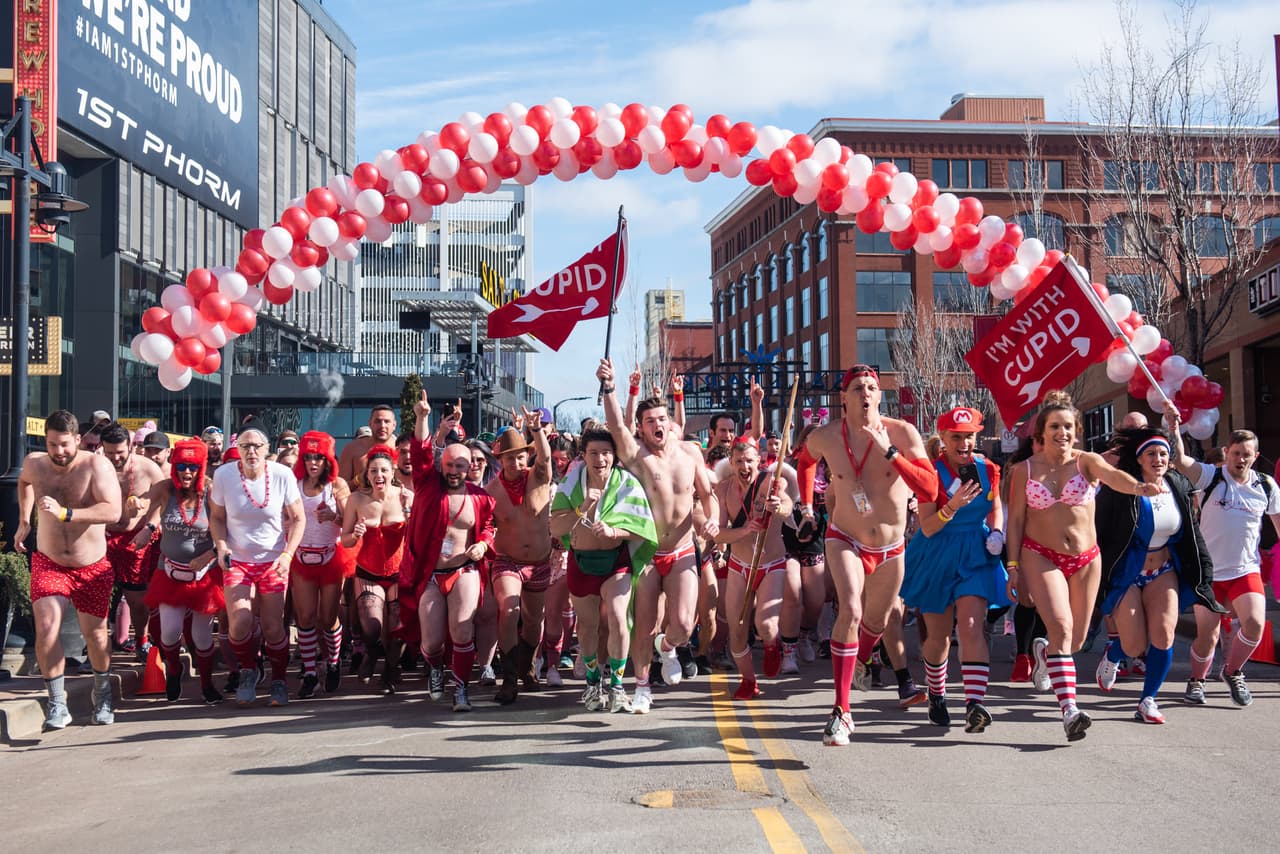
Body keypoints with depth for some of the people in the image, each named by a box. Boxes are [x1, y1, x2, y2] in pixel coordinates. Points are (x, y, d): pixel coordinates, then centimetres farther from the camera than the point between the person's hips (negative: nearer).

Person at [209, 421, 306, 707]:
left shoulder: (282, 475, -11)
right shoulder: (224, 475, -9)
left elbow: (298, 518, -3)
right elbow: (216, 517, 4)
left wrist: (288, 554, -15)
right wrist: (221, 546, -13)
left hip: (273, 562, 0)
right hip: (237, 561, 0)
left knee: (273, 627, -2)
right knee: (240, 622, -18)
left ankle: (279, 680, 25)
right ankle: (248, 671, 13)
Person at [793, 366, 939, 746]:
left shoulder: (902, 433, -15)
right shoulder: (824, 437, -10)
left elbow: (930, 490, -24)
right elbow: (805, 461, 17)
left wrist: (889, 453, -31)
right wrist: (806, 502, 10)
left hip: (891, 549, 2)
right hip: (845, 540, -2)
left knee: (877, 620, 22)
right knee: (850, 611, -27)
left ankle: (860, 661, 59)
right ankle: (840, 710, -23)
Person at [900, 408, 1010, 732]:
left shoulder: (987, 469, -1)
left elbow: (996, 507, 19)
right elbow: (927, 527, -16)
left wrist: (997, 532, -1)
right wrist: (953, 506, -32)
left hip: (976, 557, 1)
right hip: (938, 558, -1)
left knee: (971, 626, -18)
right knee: (938, 636, 11)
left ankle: (975, 703, -27)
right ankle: (936, 695, 35)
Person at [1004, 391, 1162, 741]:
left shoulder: (1087, 461, -2)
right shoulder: (1024, 470, -1)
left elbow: (1111, 475, -24)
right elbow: (1015, 520, 2)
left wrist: (1138, 486, -46)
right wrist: (1013, 565, -4)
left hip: (1086, 560, 2)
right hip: (1041, 557, -2)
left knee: (1077, 640, 8)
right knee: (1061, 625, -23)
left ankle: (1044, 651, 44)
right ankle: (1069, 709, -28)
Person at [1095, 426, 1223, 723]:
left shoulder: (1179, 487, 0)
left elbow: (1192, 534, 12)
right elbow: (1098, 531, -14)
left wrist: (1203, 572, 11)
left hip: (1163, 571, 4)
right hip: (1125, 574, -4)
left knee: (1163, 636, -11)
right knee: (1135, 646, -5)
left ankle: (1148, 700, 6)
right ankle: (1111, 657, 33)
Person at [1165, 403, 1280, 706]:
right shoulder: (1211, 476, -7)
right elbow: (1180, 461, -24)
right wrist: (1173, 427, -37)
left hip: (1246, 570, 2)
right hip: (1208, 570, -2)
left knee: (1255, 623, -17)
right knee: (1207, 634, 1)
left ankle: (1233, 672, 11)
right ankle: (1197, 681, 29)